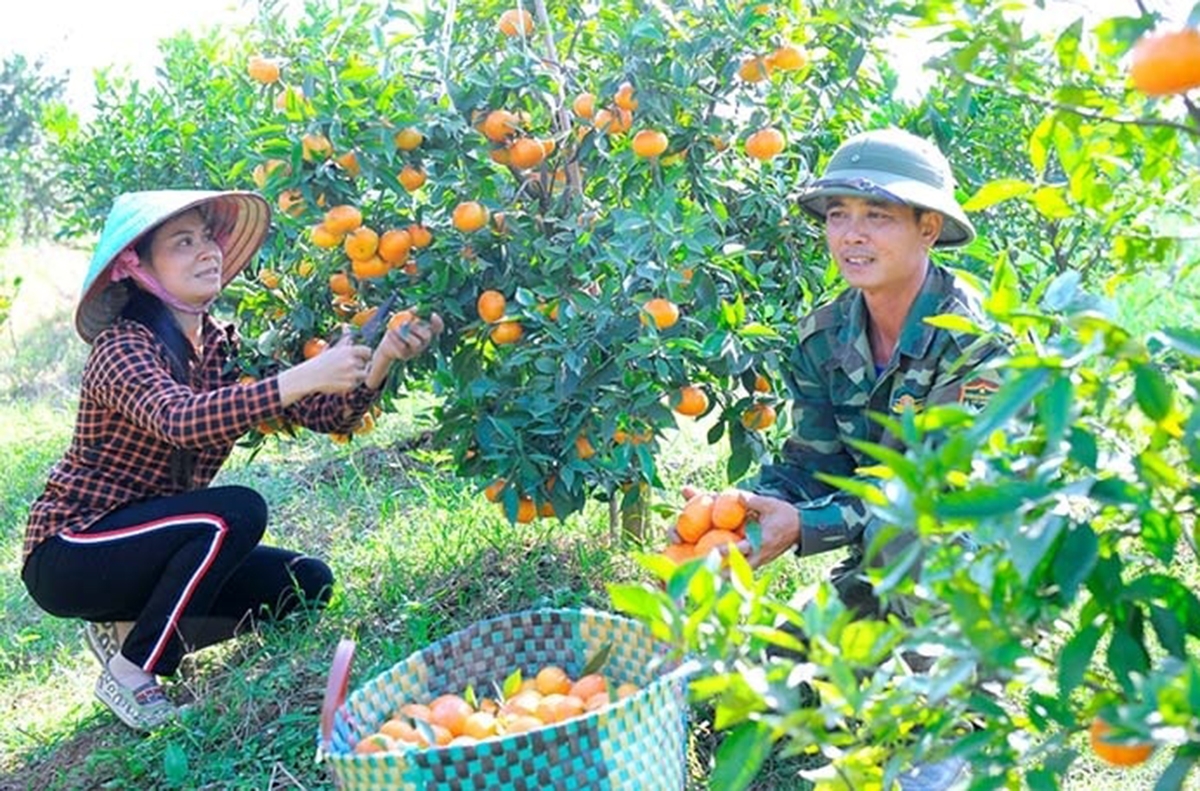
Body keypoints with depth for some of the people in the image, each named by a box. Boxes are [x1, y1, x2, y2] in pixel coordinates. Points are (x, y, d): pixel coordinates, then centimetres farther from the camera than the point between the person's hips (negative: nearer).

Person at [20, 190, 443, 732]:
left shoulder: (224, 349, 0)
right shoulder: (121, 347, -19)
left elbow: (329, 414, -10)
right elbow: (179, 419, -41)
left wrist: (382, 359, -28)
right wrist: (302, 377, -49)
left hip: (149, 544, 7)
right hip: (68, 552, -7)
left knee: (307, 583, -3)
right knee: (237, 512, -28)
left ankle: (128, 629, 9)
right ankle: (129, 673, -11)